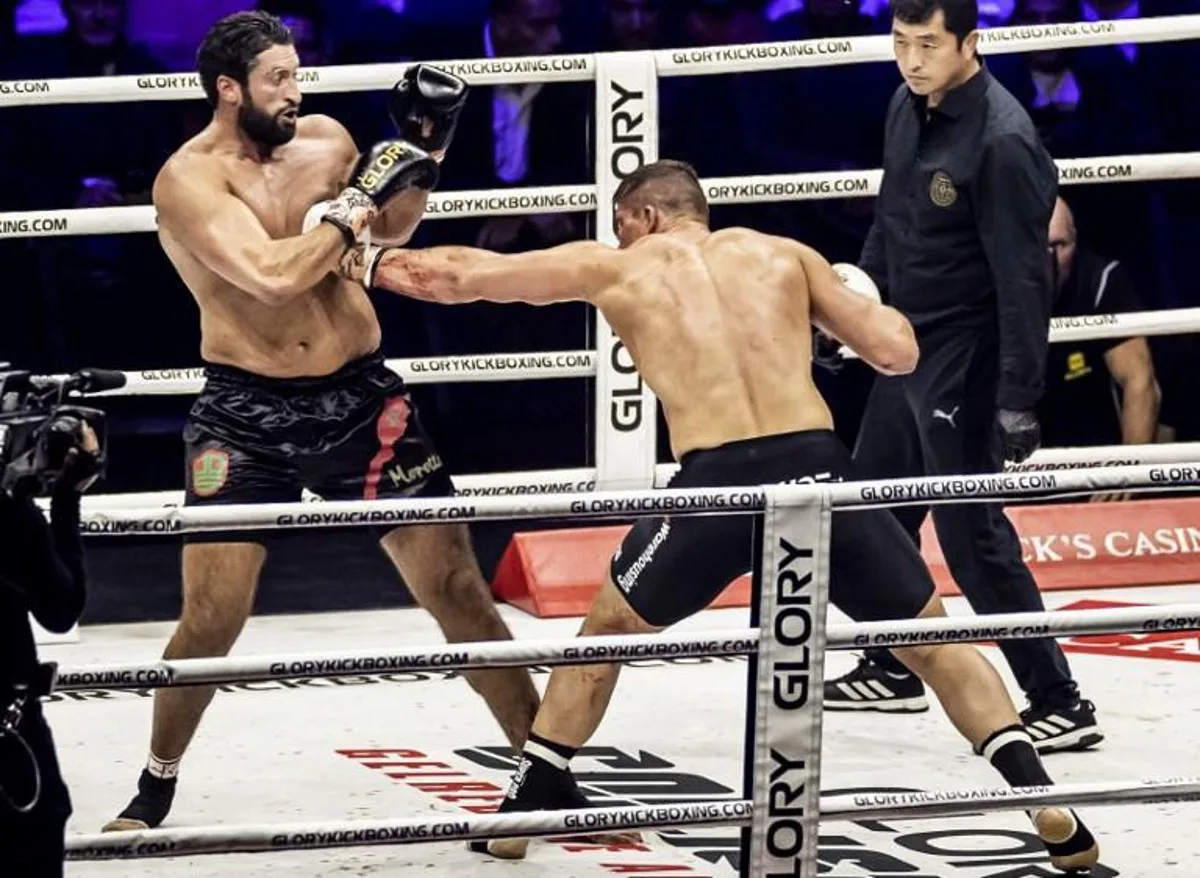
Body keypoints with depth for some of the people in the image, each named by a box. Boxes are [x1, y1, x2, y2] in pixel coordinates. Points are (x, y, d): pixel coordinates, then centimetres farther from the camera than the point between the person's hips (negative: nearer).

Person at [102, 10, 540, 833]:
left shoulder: (326, 140, 3)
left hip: (361, 397, 4)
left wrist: (424, 149, 6)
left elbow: (389, 231, 21)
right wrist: (355, 199, -19)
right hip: (247, 412, -3)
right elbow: (272, 275, -27)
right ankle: (157, 787, 18)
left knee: (456, 586, 2)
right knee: (210, 616, -4)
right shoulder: (188, 179, -14)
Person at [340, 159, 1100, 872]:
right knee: (934, 640, 17)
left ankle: (530, 802, 28)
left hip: (717, 486, -1)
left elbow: (460, 276, 26)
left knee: (608, 629, 26)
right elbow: (897, 353, 14)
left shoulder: (614, 267, 18)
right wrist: (862, 296, 36)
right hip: (818, 473, 1)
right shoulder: (784, 254, 19)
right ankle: (1045, 805, 4)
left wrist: (368, 261, 43)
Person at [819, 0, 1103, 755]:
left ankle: (1060, 707, -3)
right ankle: (890, 671, 38)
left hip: (964, 359, -9)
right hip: (907, 347, 9)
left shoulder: (1001, 140, -23)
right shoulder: (907, 110, 2)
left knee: (972, 534, -8)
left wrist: (1018, 398, -24)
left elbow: (1023, 276, -23)